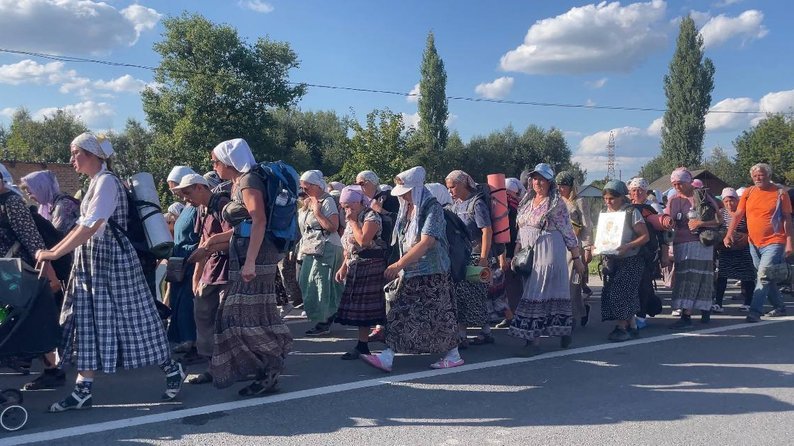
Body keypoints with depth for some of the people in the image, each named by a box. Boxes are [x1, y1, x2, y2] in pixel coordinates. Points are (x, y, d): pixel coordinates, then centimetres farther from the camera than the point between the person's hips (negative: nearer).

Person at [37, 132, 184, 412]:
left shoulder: (107, 181, -14)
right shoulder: (96, 183, 15)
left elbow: (92, 226, -23)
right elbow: (84, 226, 18)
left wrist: (55, 254, -22)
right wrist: (53, 251, 15)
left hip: (111, 261, -9)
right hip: (93, 263, 9)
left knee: (131, 322, 0)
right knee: (89, 324, 6)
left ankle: (171, 370, 16)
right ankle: (83, 391, 10)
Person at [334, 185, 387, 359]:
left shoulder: (371, 216, -9)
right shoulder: (353, 219, 17)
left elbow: (363, 240, -23)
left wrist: (353, 221, -12)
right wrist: (344, 266, 11)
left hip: (370, 266, -8)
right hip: (355, 266, 8)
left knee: (363, 304, -7)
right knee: (358, 305, 7)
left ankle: (363, 346, -3)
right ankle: (362, 344, 13)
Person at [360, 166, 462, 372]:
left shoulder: (432, 208, -13)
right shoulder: (406, 210, 11)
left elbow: (426, 243, -23)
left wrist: (399, 264, -27)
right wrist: (400, 267, 10)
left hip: (432, 273, -7)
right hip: (410, 273, 7)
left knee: (438, 314, 0)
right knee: (398, 313, 0)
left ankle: (454, 355, 17)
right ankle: (387, 357, 0)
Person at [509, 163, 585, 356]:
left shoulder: (556, 203, -6)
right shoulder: (527, 202, 14)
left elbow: (568, 232, -6)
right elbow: (521, 231, 18)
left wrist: (576, 258, -6)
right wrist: (516, 253, 11)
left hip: (548, 254, -7)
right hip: (529, 255, 7)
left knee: (537, 295, -9)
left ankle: (533, 340, -6)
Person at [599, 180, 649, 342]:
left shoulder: (631, 212, -8)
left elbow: (645, 236, -11)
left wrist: (628, 246, -25)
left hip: (630, 260, -6)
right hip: (612, 260, 6)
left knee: (620, 292, -11)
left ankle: (622, 327, -1)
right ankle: (632, 325, 16)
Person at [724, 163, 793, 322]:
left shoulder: (780, 193, -4)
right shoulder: (748, 192, 5)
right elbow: (738, 215, 2)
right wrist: (729, 234, -9)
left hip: (774, 242, -5)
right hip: (754, 243, 5)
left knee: (763, 276, -16)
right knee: (766, 278, 15)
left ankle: (755, 311, -17)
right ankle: (780, 307, 32)